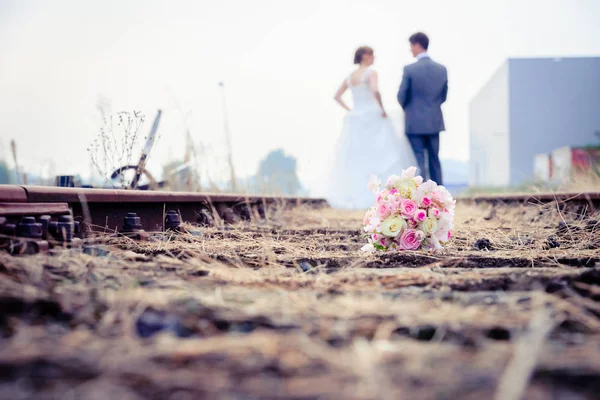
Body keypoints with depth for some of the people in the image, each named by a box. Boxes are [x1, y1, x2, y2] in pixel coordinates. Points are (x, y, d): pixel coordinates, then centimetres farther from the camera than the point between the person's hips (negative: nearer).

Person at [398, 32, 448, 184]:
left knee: (418, 162, 0)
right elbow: (443, 96, 9)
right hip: (435, 122, 5)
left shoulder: (410, 69, -13)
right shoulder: (442, 69, 2)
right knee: (434, 160, 12)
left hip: (415, 122, -5)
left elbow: (402, 96, -7)